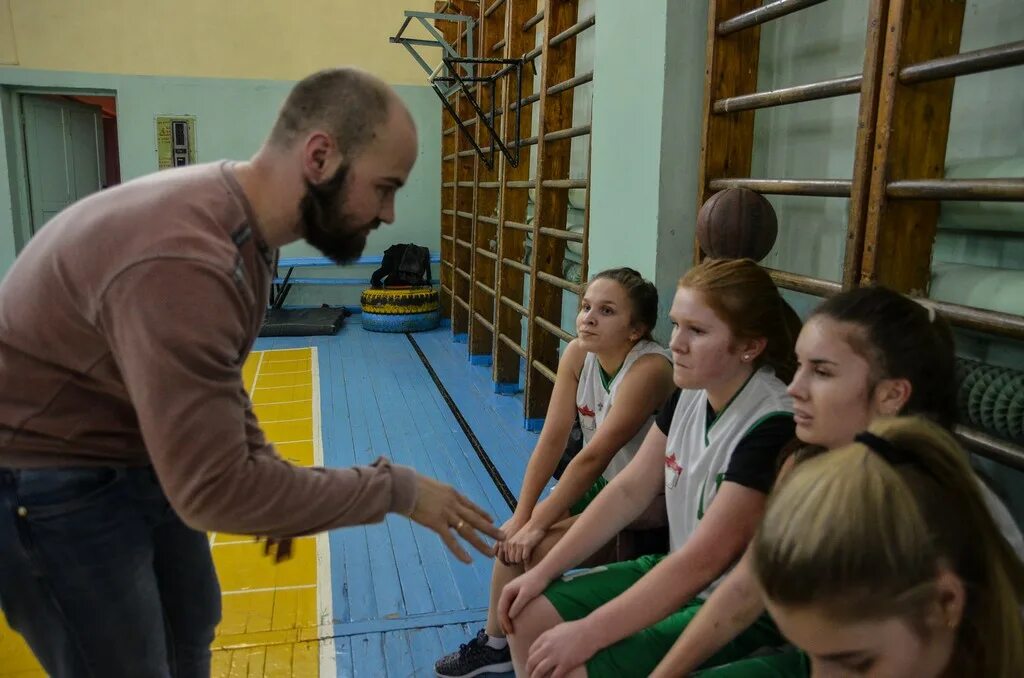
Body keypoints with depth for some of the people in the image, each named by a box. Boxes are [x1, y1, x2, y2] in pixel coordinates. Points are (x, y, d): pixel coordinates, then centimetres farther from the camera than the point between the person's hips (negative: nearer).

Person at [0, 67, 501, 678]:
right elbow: (213, 491, -33)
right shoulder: (182, 261, -36)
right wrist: (395, 489, -26)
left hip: (145, 456, 9)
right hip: (51, 481, -9)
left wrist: (267, 465, -1)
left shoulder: (245, 228, -4)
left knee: (191, 629, 23)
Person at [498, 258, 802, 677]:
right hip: (678, 577, 7)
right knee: (530, 617, 1)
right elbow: (629, 490, 2)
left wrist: (588, 633, -26)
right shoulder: (689, 394, -2)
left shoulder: (774, 427, -26)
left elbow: (704, 560, -28)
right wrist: (543, 571, -2)